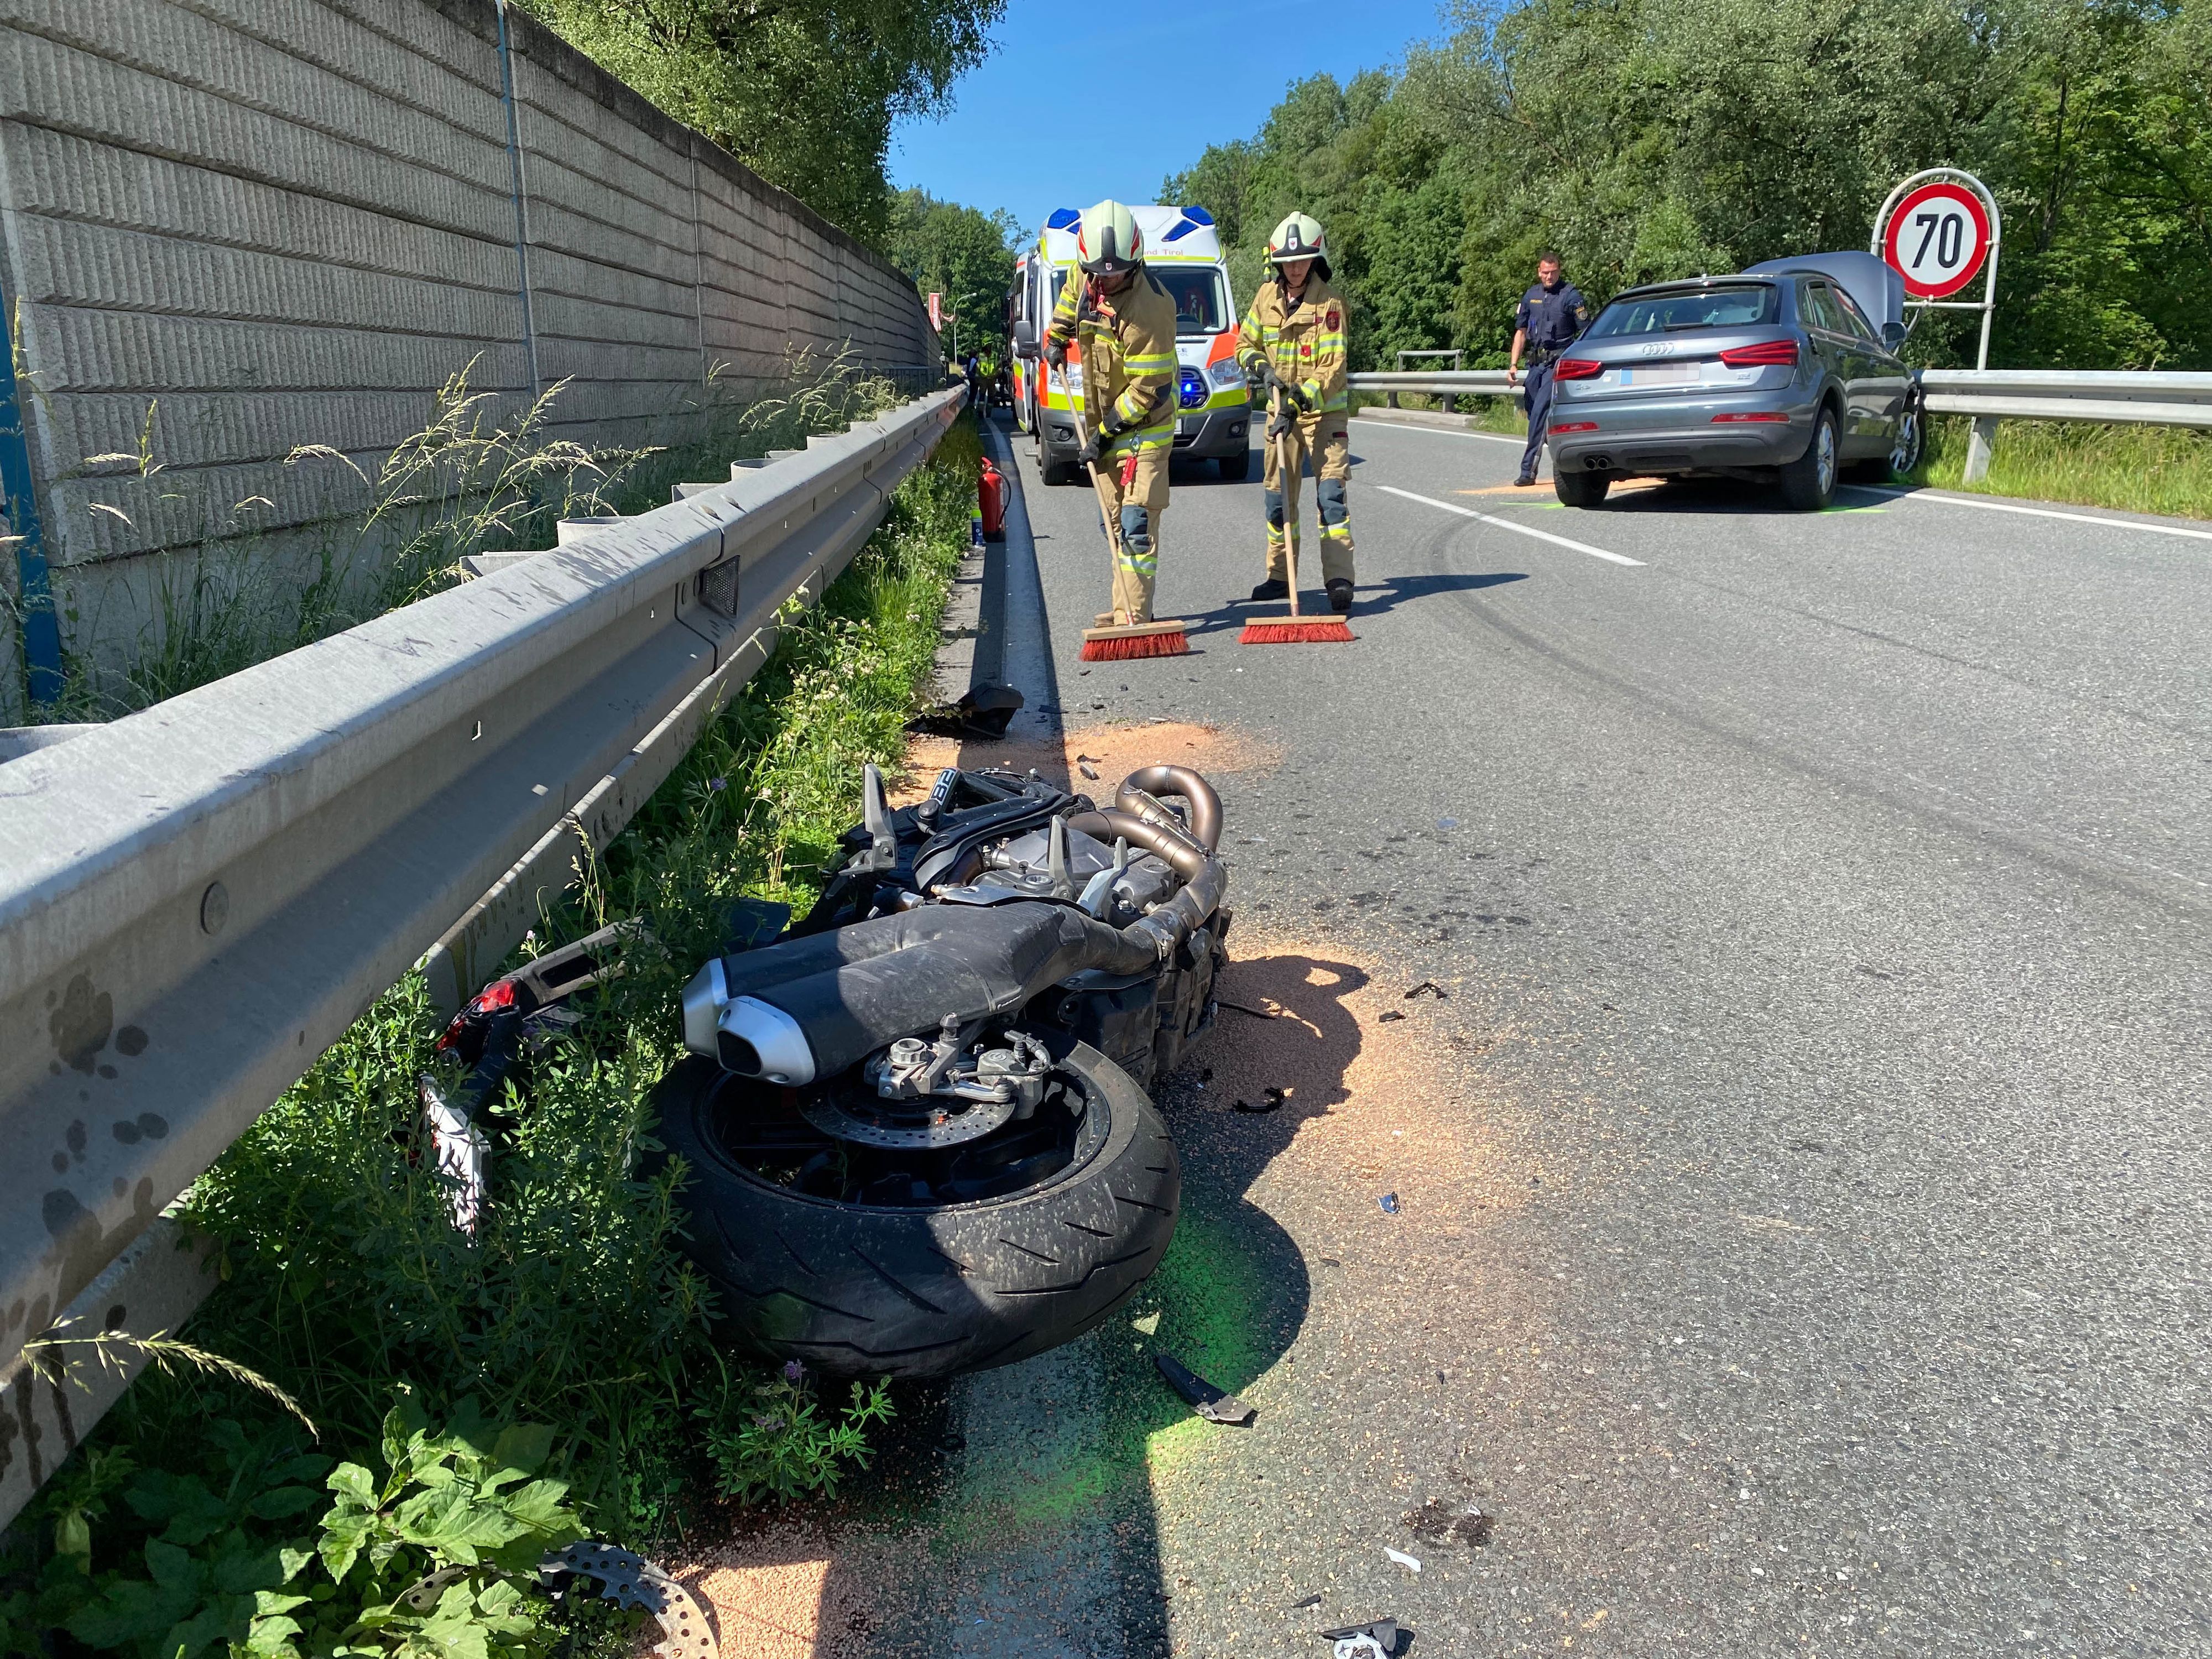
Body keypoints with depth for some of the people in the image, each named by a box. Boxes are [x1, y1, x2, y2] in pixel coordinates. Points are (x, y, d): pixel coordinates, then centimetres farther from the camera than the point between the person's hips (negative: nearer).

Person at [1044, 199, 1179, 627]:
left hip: (1144, 427, -8)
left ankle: (1134, 617, -14)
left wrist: (1105, 432, -19)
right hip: (1105, 420, 8)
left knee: (1136, 524, -14)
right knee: (1115, 522, 13)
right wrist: (1056, 336, 23)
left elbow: (1147, 390, -24)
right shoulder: (1088, 277, -3)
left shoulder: (1149, 307, -26)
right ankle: (1126, 610, 22)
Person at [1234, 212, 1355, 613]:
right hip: (1282, 408, 5)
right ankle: (1279, 576, 22)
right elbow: (1245, 343, 13)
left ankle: (1339, 580, -15)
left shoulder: (1329, 303, -15)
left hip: (1325, 410, -5)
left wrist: (1300, 402, -27)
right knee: (1277, 496, 10)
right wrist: (1263, 369, -7)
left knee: (1331, 493, -13)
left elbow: (1331, 368, -20)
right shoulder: (1267, 295, 2)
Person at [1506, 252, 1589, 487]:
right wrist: (1513, 365, 11)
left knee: (1540, 414, -16)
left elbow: (1586, 332, -5)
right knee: (1535, 415, 11)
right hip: (1535, 362, 7)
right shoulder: (1531, 296, 12)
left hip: (1558, 363, -7)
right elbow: (1521, 331, 18)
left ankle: (1528, 469, -17)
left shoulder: (1571, 295, -3)